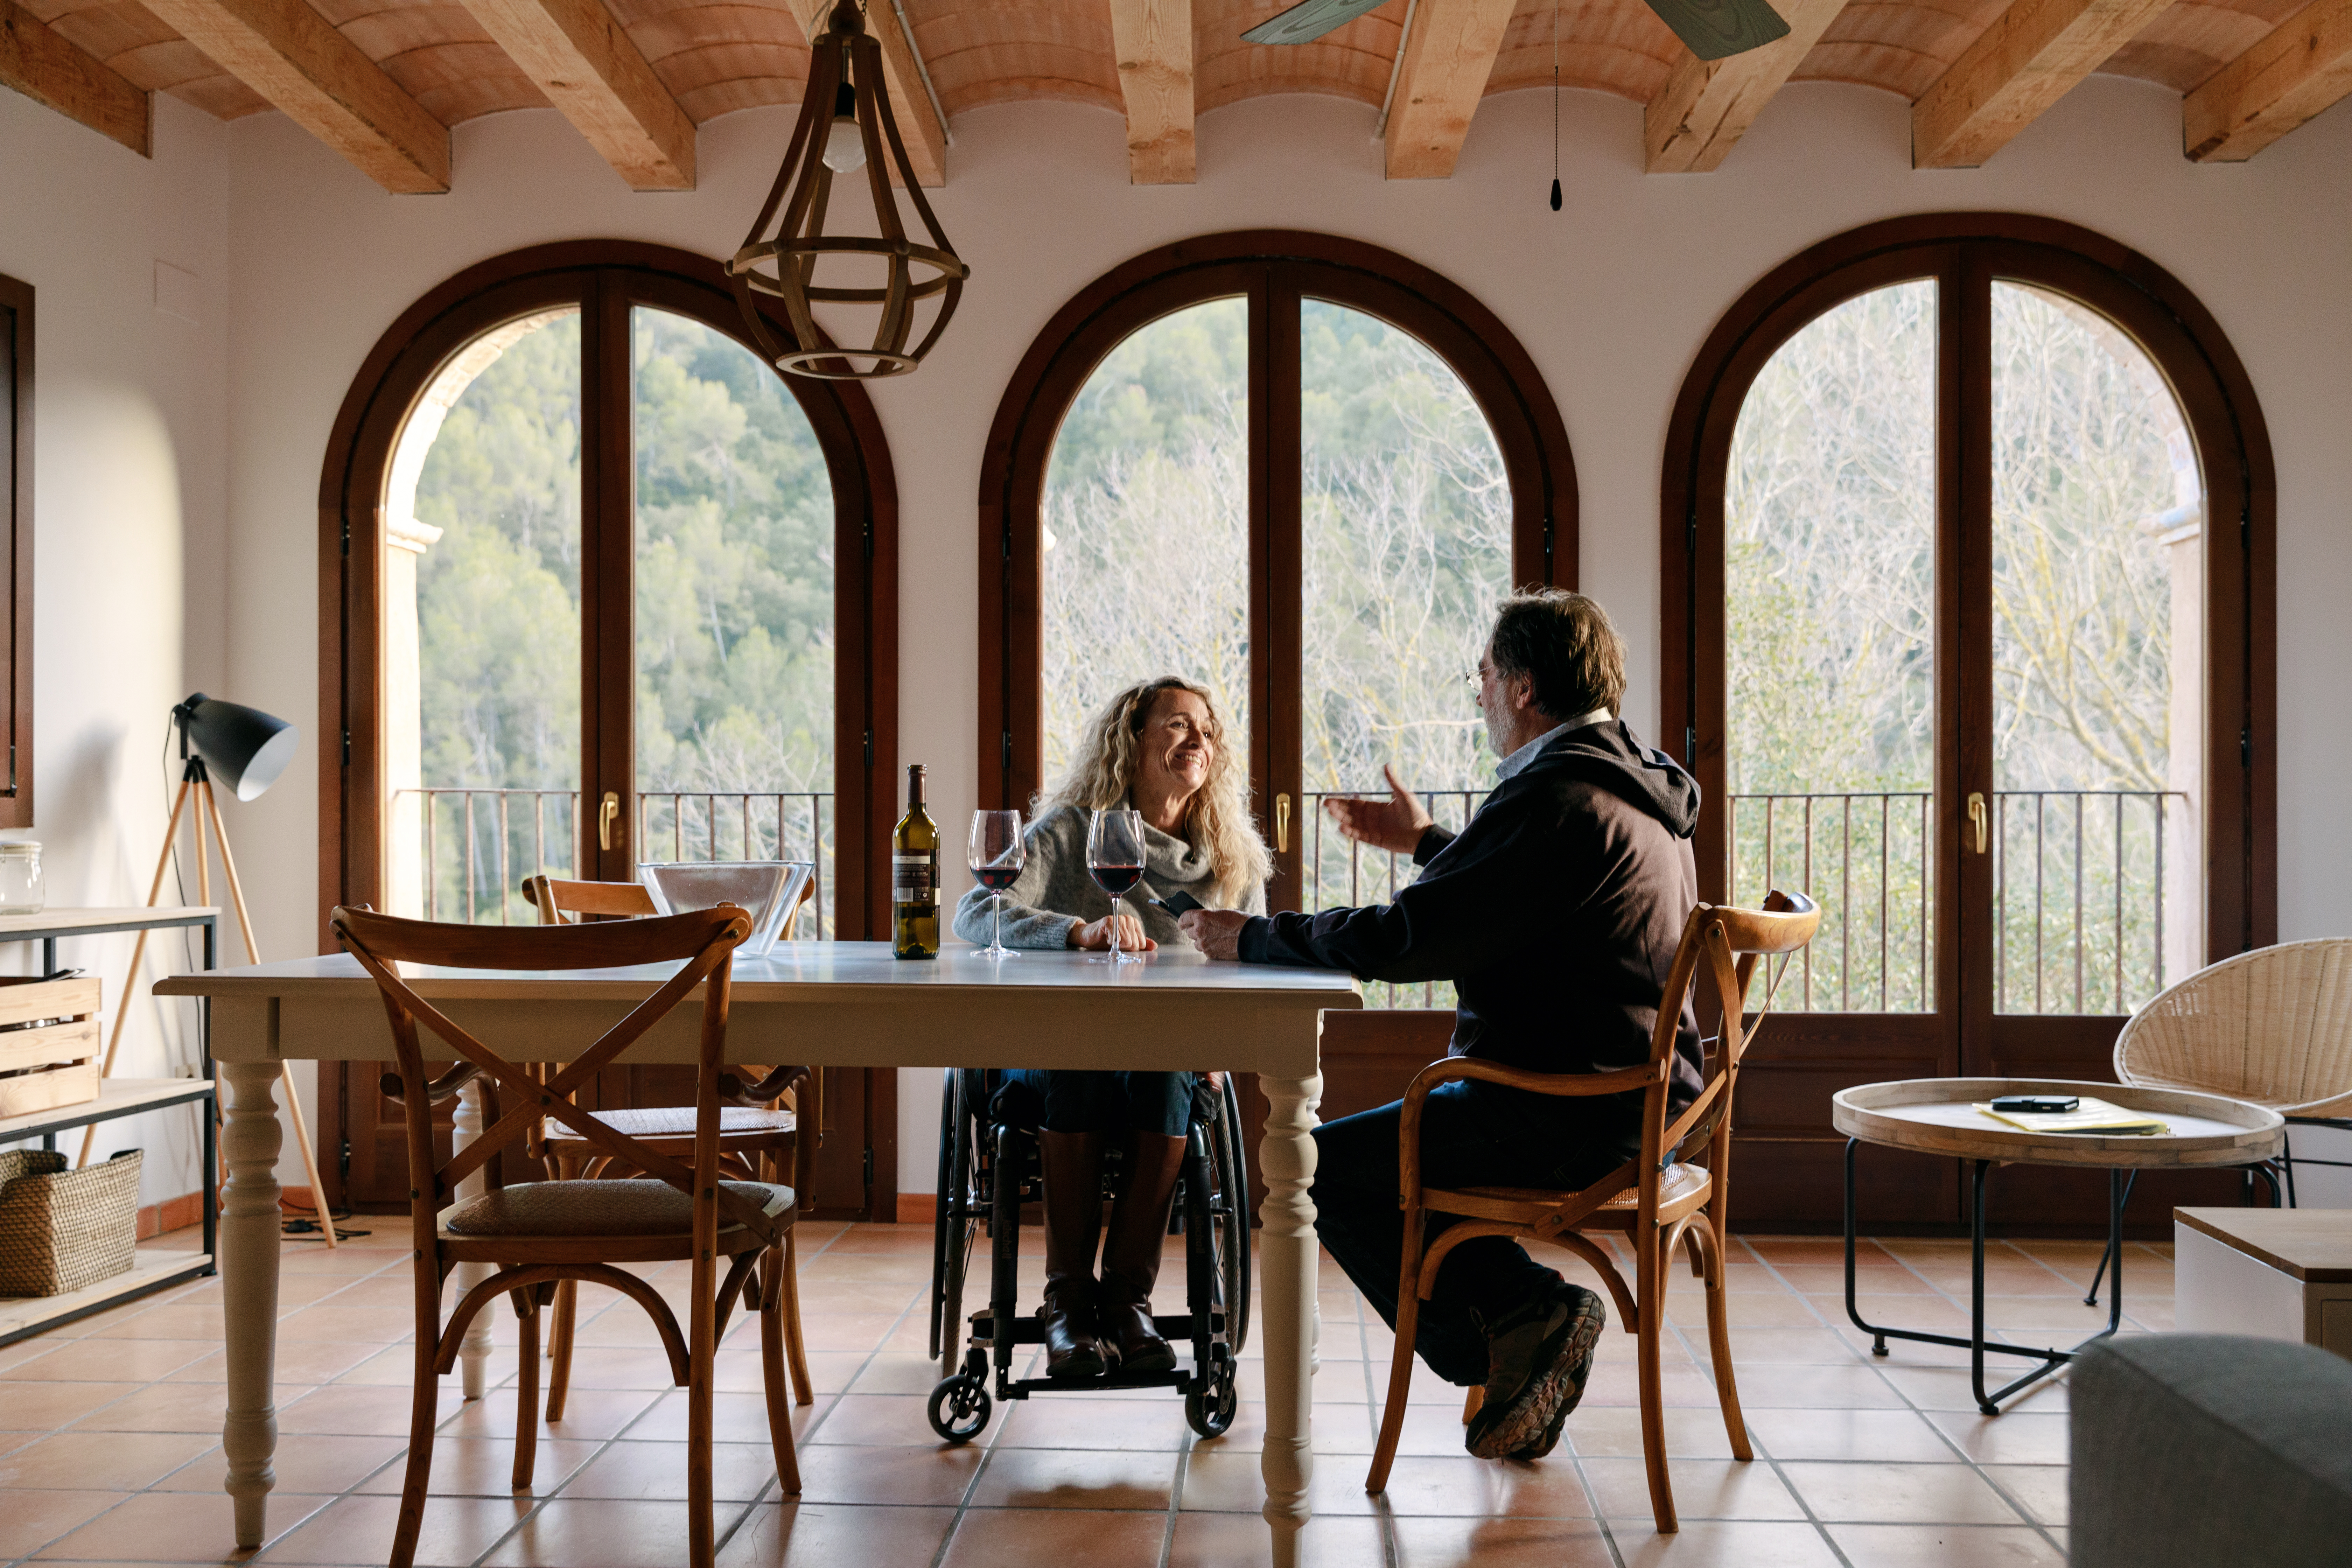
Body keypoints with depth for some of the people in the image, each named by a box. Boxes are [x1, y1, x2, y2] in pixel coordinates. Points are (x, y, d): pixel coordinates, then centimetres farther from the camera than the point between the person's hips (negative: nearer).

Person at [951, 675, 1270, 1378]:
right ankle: (1068, 1300, -24)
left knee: (1164, 1077, -33)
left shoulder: (1236, 861, 11)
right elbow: (975, 913, -14)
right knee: (1075, 1073, -36)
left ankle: (1129, 1296, -23)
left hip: (1172, 1060, 2)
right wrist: (1081, 932, -30)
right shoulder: (1071, 831, 0)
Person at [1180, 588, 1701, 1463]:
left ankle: (1514, 1325, 2)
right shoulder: (1638, 787, 12)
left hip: (1570, 1117, -10)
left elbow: (1405, 940, -23)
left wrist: (1252, 938, -10)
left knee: (1323, 1164, -2)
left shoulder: (1555, 800, -20)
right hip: (1636, 1097, 10)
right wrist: (1428, 844, 39)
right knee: (1392, 1144, 24)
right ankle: (1528, 1321, 15)